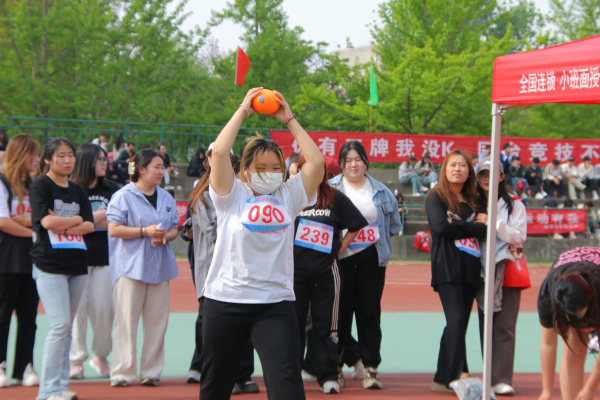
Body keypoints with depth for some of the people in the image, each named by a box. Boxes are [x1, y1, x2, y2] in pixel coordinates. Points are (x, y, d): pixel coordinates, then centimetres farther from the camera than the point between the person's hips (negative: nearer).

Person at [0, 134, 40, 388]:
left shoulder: (34, 186, 15)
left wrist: (21, 219, -10)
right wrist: (33, 230, -8)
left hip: (31, 260, 6)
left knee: (28, 316, 5)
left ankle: (24, 367, 10)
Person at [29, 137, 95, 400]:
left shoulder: (78, 191, 16)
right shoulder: (40, 186, -1)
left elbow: (89, 225, 5)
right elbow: (46, 221, -14)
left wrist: (62, 226, -10)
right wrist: (75, 220, 0)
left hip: (77, 263, 6)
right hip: (49, 264, -6)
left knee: (67, 327, 7)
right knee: (60, 325, -14)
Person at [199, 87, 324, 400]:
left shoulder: (288, 196, 8)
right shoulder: (232, 196, 2)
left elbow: (316, 160, 0)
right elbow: (219, 152, -11)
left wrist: (289, 119, 2)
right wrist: (243, 110, -3)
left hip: (275, 304, 1)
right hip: (225, 301, -1)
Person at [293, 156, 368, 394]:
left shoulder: (335, 198, 5)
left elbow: (356, 224, 10)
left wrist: (340, 247, 5)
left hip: (325, 271, 1)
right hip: (295, 269, 0)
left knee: (325, 324, 2)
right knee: (294, 323, 4)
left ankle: (328, 376, 7)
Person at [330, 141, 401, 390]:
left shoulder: (382, 192, 10)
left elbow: (395, 224, 17)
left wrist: (379, 237, 7)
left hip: (372, 259, 2)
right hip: (341, 258, -2)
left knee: (369, 312, 2)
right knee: (341, 312, 1)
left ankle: (371, 368, 6)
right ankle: (336, 366, 11)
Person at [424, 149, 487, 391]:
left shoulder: (471, 201, 20)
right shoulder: (436, 197, 5)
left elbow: (484, 230, 6)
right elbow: (440, 226, -12)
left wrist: (457, 226, -9)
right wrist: (471, 227, -4)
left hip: (469, 269, 6)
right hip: (447, 267, -6)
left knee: (459, 324, 2)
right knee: (456, 320, -17)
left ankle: (444, 379, 5)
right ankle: (453, 377, -19)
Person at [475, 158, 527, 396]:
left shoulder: (514, 204, 4)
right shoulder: (475, 204, 13)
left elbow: (519, 236, -6)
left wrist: (495, 223, -17)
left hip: (508, 271, -4)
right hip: (482, 270, 4)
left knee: (504, 327, -11)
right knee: (485, 327, 3)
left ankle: (502, 380, -14)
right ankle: (490, 378, 8)